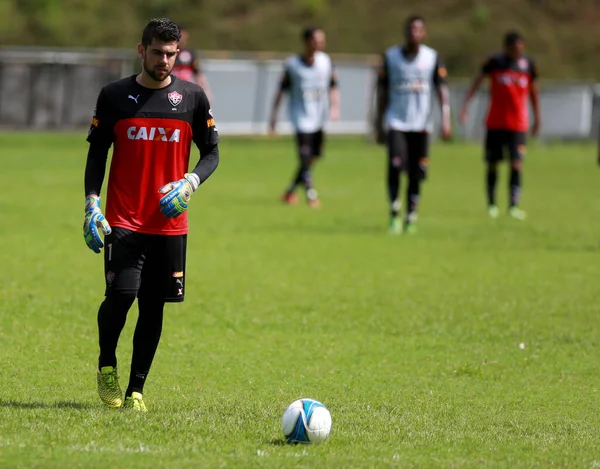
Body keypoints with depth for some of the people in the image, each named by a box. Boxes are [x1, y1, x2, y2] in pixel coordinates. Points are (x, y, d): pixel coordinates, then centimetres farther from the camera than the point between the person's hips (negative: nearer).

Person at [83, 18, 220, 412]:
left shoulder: (192, 98, 4)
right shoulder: (115, 95, 2)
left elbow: (211, 152, 10)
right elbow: (97, 153, 7)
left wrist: (190, 183, -9)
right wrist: (92, 204, -4)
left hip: (170, 223, 2)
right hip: (123, 220, -2)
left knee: (154, 306, 3)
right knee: (120, 296, -16)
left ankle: (136, 389, 13)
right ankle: (107, 365, 11)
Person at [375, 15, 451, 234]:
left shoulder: (432, 57, 2)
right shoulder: (390, 56, 3)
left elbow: (441, 89, 0)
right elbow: (382, 92, 8)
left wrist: (445, 119, -12)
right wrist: (379, 125, 7)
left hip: (421, 124, 1)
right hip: (396, 123, -1)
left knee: (416, 174, 1)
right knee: (395, 166, -17)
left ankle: (411, 217, 13)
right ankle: (394, 214, -5)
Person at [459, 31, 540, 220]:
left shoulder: (528, 64, 5)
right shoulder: (495, 62, -1)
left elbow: (534, 92, 16)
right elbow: (477, 81, -4)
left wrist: (537, 118, 20)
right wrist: (465, 105, -15)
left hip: (518, 124, 0)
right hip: (495, 123, 0)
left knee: (516, 164, -11)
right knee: (492, 164, 5)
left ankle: (513, 205, -12)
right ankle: (491, 204, 18)